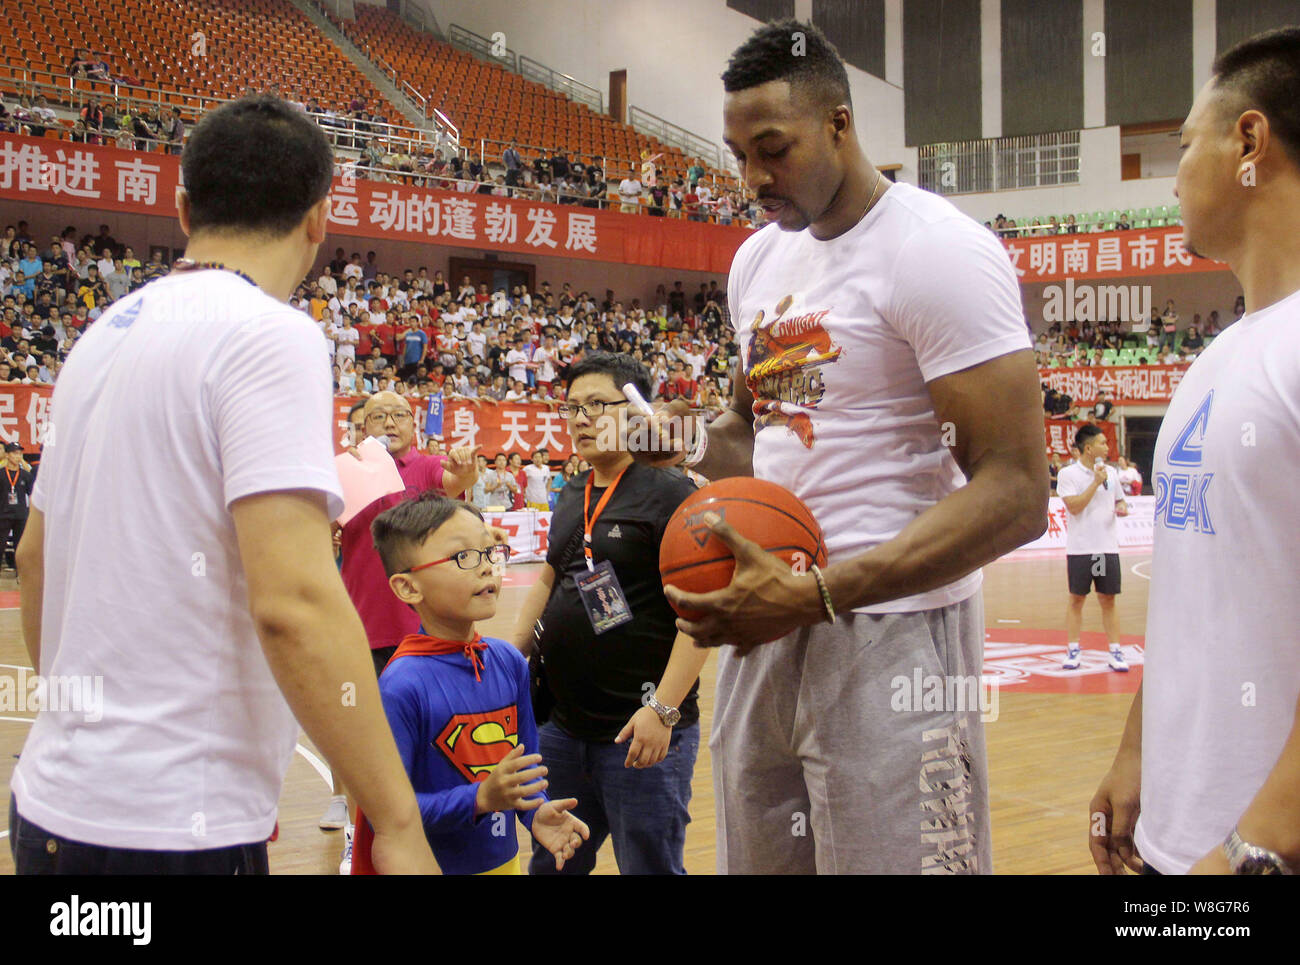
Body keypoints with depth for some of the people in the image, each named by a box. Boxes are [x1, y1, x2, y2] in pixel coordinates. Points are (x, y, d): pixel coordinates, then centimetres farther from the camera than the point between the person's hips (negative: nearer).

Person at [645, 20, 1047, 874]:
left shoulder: (937, 249, -13)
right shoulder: (759, 260, 12)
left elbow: (1015, 494, -19)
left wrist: (816, 595, -26)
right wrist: (697, 448, 3)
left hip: (891, 627, -7)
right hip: (769, 618, 7)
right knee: (757, 861, 11)